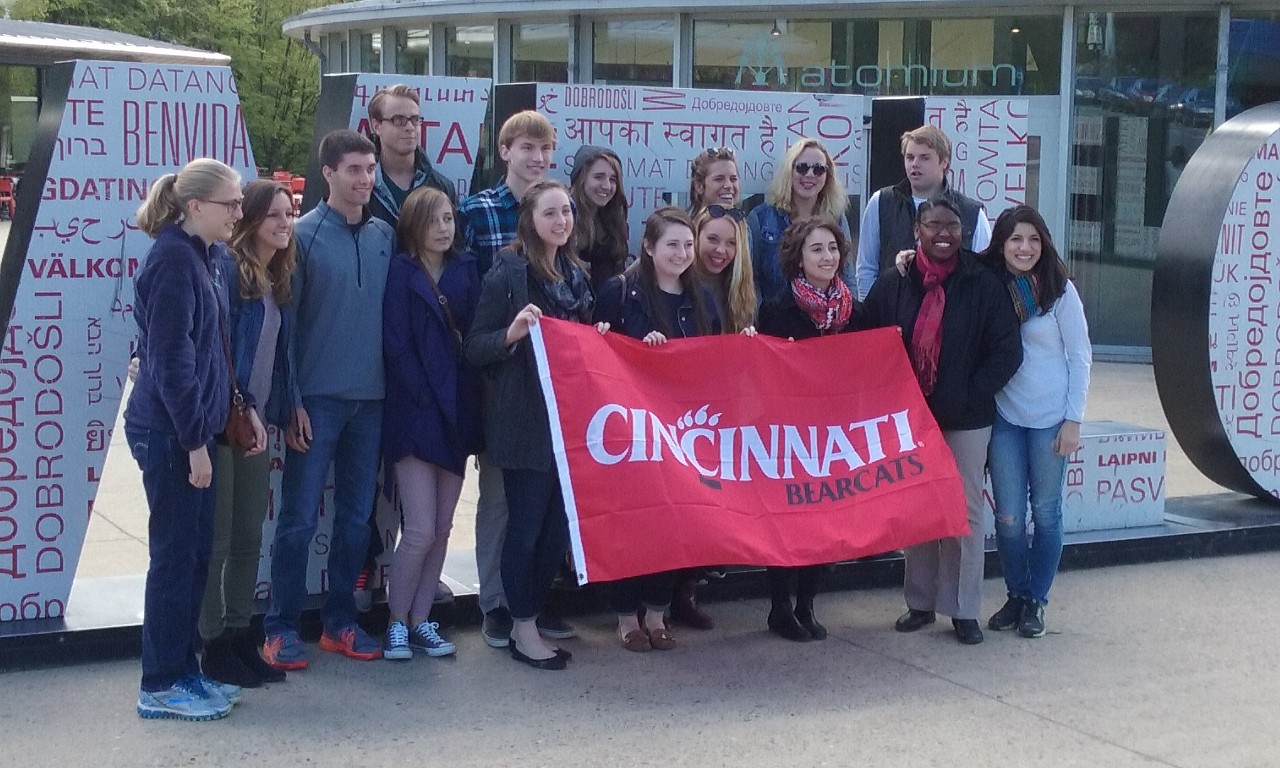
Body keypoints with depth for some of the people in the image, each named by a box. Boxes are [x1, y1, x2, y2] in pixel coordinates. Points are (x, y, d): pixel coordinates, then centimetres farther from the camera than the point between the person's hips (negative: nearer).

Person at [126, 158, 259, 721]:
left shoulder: (205, 258, 12)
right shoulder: (173, 259, -16)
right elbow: (171, 359, -20)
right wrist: (195, 442, -19)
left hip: (192, 427, 9)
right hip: (169, 432, -9)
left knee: (195, 552, 14)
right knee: (176, 553, -1)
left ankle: (184, 671, 24)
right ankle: (161, 686, 9)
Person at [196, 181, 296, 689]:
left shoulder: (279, 281, 13)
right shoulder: (226, 271, -12)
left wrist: (281, 414, 11)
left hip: (257, 423, 8)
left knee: (249, 537, 12)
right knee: (216, 538, 1)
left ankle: (240, 635, 21)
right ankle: (214, 645, 9)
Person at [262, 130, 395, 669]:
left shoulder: (386, 236, 7)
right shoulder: (303, 235, -6)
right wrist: (291, 401, -10)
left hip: (371, 397, 5)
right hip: (317, 397, -4)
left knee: (356, 515, 10)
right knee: (300, 517, -2)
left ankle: (340, 622, 21)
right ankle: (281, 628, 7)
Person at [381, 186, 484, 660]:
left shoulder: (465, 271, 10)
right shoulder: (400, 273, -3)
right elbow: (396, 346, -9)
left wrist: (469, 400, -4)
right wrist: (425, 399, -13)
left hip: (456, 413, 5)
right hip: (415, 412, -5)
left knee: (442, 528, 8)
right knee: (421, 530, -7)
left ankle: (420, 620, 19)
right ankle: (397, 623, 8)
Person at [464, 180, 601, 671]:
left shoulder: (575, 274, 13)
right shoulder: (508, 272, -7)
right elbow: (475, 348, -9)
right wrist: (512, 333, -26)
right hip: (525, 419, -6)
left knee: (560, 524, 7)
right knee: (527, 524, -2)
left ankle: (534, 615, 20)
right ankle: (523, 630, 8)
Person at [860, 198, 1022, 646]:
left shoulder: (983, 284, -4)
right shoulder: (892, 284, 1)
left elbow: (1007, 351, -6)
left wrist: (967, 397, -11)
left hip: (966, 420, -2)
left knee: (965, 511, 2)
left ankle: (963, 609, 10)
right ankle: (920, 602, 20)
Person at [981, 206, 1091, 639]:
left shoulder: (1059, 289, -4)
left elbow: (1080, 355, -1)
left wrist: (1073, 420, -6)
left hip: (1050, 418, -1)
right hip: (1003, 417, 2)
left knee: (1045, 511, 6)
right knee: (1008, 516, 3)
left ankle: (1037, 600, 18)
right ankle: (1016, 595, 20)